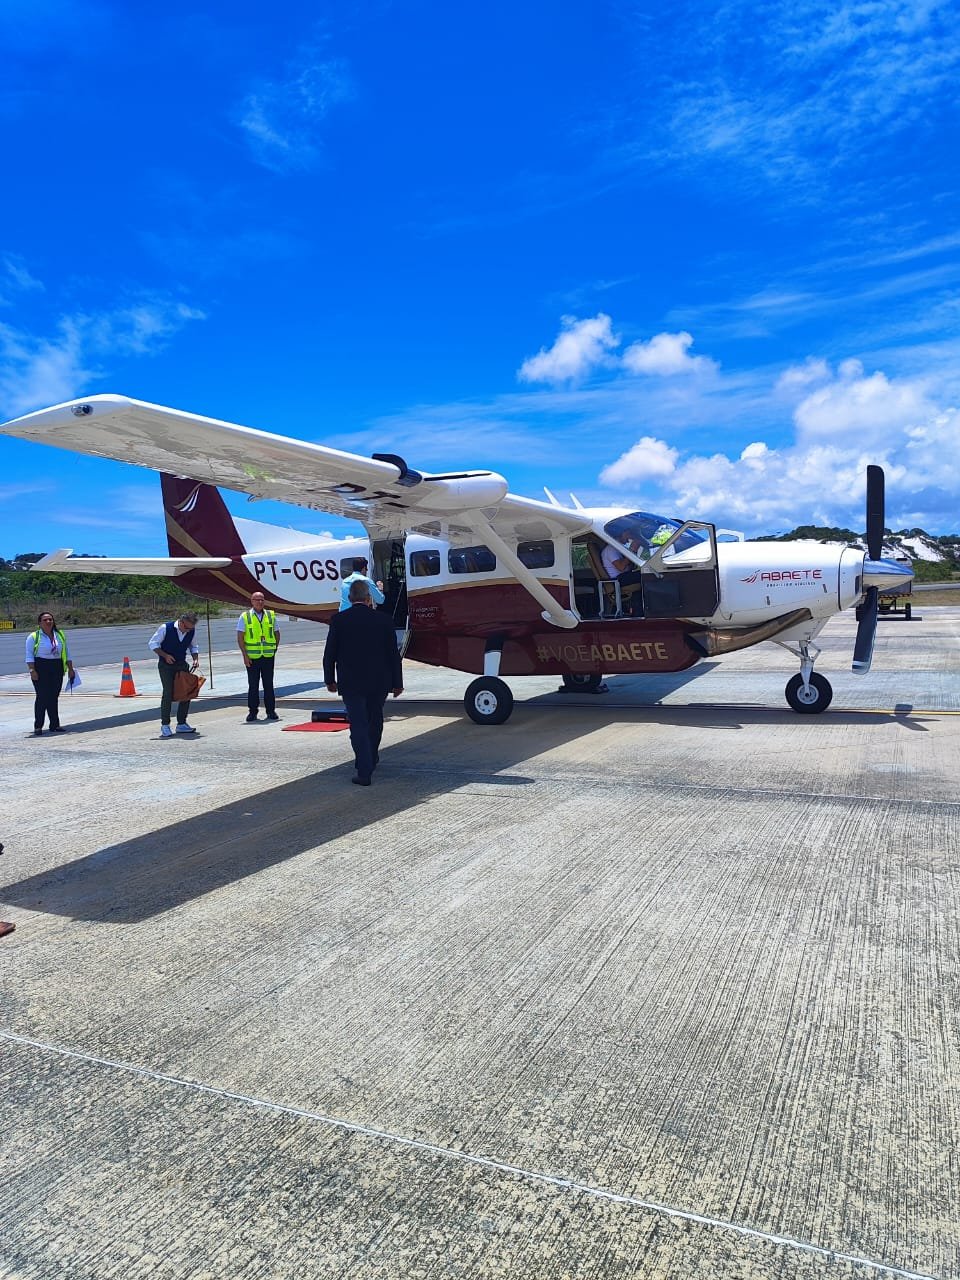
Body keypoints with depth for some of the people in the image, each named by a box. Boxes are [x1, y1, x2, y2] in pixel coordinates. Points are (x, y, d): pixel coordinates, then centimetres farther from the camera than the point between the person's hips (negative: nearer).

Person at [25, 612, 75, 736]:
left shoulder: (60, 635, 13)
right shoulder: (34, 637, -1)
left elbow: (66, 653, 17)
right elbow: (29, 655, -5)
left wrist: (70, 668, 13)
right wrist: (32, 670, -14)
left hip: (57, 668, 5)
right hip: (41, 668, -4)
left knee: (54, 698, 8)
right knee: (42, 697, -7)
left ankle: (55, 725, 13)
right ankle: (38, 726, -1)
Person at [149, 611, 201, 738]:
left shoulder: (191, 631, -1)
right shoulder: (165, 628, -15)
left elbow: (193, 646, 14)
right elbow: (153, 643, -7)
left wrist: (195, 659, -3)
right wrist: (165, 655, -18)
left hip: (182, 665, 5)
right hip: (166, 665, -5)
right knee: (168, 693, -12)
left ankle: (181, 724, 15)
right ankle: (165, 725, -1)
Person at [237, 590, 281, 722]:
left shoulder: (271, 615, 8)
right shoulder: (245, 616, -1)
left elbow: (277, 634, 17)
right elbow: (240, 638, -2)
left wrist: (274, 650, 10)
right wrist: (245, 655, -8)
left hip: (268, 656, 2)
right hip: (252, 657, -2)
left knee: (269, 684, 6)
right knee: (253, 686, 3)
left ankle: (271, 711, 13)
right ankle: (253, 712, 11)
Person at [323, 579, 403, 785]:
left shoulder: (338, 620, -6)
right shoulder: (383, 620, -3)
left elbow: (330, 654, -1)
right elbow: (393, 654, 0)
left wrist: (330, 680, 11)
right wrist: (397, 683, 7)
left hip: (350, 683, -2)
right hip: (378, 683, 2)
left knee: (358, 725, 0)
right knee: (374, 722, 20)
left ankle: (364, 772, -3)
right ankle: (371, 760, 36)